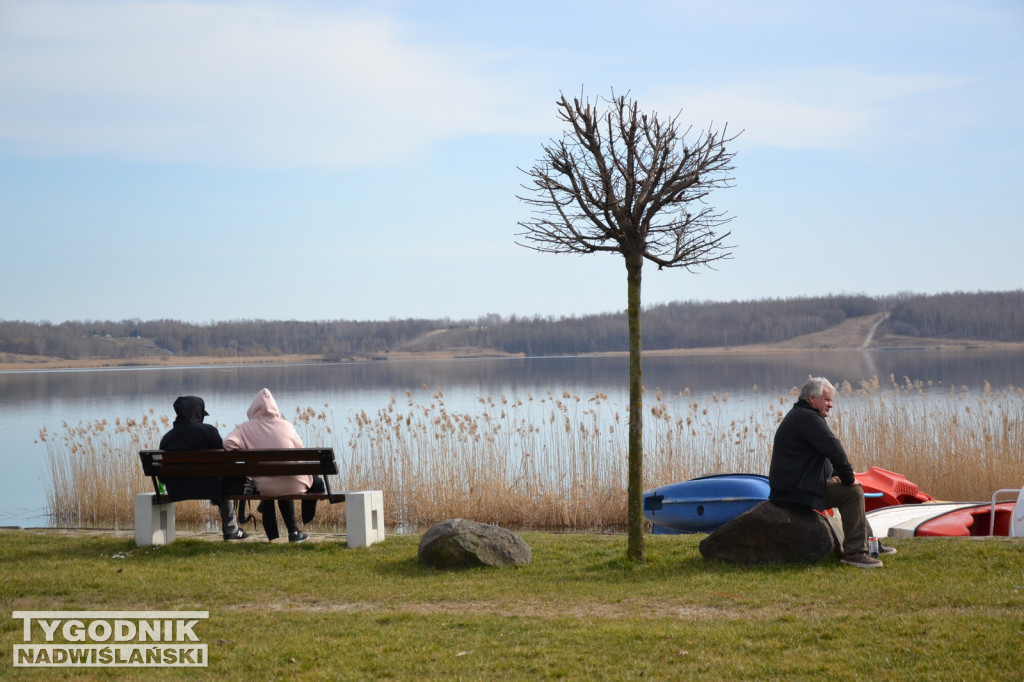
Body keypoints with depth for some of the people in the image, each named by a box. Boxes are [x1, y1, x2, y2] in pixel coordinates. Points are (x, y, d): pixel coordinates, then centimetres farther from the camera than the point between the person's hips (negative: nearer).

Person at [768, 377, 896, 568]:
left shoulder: (799, 415, 20)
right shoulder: (809, 418, -16)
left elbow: (824, 452, 28)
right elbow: (835, 450, -23)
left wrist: (835, 474, 12)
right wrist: (848, 478, -11)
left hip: (791, 484, 11)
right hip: (796, 490, -11)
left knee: (849, 489, 23)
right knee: (853, 492, -14)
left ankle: (868, 542, 30)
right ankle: (854, 551, -14)